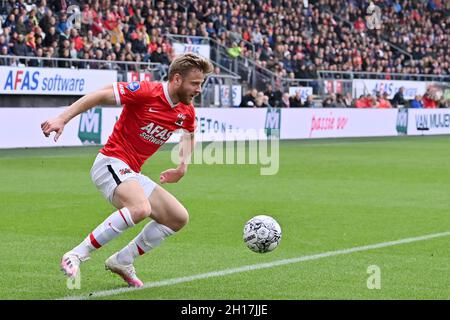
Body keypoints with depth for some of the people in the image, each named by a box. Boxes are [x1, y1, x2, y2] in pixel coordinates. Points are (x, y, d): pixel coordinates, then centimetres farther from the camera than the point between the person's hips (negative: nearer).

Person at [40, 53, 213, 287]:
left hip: (132, 174, 9)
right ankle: (76, 256, -27)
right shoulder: (146, 92, -16)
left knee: (179, 218, 5)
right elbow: (100, 96, -14)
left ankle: (122, 261, 14)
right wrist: (62, 119, -20)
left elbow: (188, 133, 31)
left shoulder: (186, 112, 7)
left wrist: (183, 167, 16)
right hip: (111, 162, -9)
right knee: (141, 208, -35)